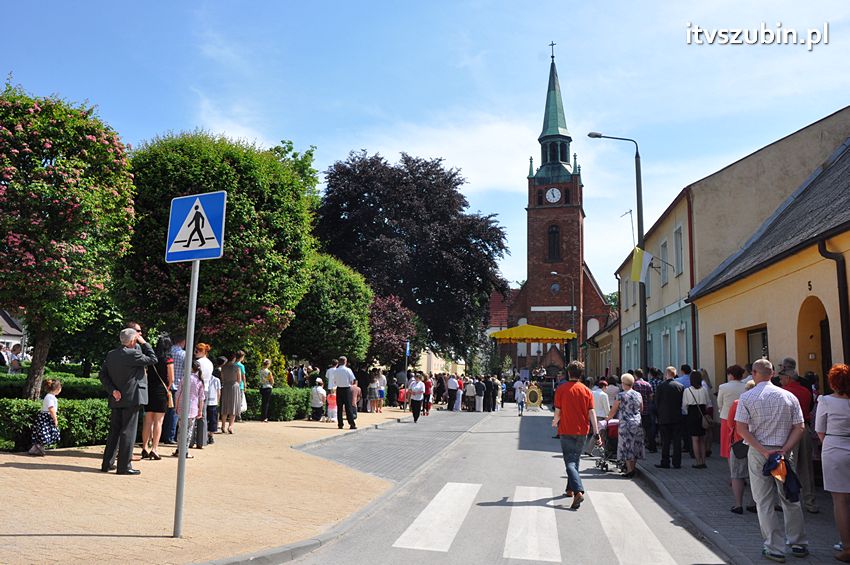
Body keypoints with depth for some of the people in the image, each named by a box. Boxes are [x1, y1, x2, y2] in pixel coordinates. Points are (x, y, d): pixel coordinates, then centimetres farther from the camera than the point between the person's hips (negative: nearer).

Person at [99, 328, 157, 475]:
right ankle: (124, 466, 1)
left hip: (117, 399, 7)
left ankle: (107, 463, 21)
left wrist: (112, 390, 1)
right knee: (128, 432, -2)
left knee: (114, 431, 15)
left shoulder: (111, 354, 7)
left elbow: (103, 374, 7)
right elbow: (153, 359, -5)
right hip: (132, 398, -7)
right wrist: (144, 343, 0)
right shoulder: (133, 354, -16)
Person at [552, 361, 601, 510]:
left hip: (566, 430, -4)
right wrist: (596, 433, -5)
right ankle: (570, 489, 31)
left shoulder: (561, 389, -8)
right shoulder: (586, 391, 0)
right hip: (582, 431, 4)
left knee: (570, 462, -5)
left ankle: (578, 491, -23)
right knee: (575, 460, 19)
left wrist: (555, 423, 16)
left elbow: (558, 411, -5)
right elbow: (591, 413, -5)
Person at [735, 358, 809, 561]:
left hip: (758, 453, -2)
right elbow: (799, 428, -4)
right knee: (790, 499, 17)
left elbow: (741, 428, -12)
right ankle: (798, 544, 26)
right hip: (783, 453, 2)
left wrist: (763, 451, -12)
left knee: (764, 502, 6)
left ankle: (775, 549, 9)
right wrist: (784, 449, -8)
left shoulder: (746, 397, -5)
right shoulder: (789, 396, 1)